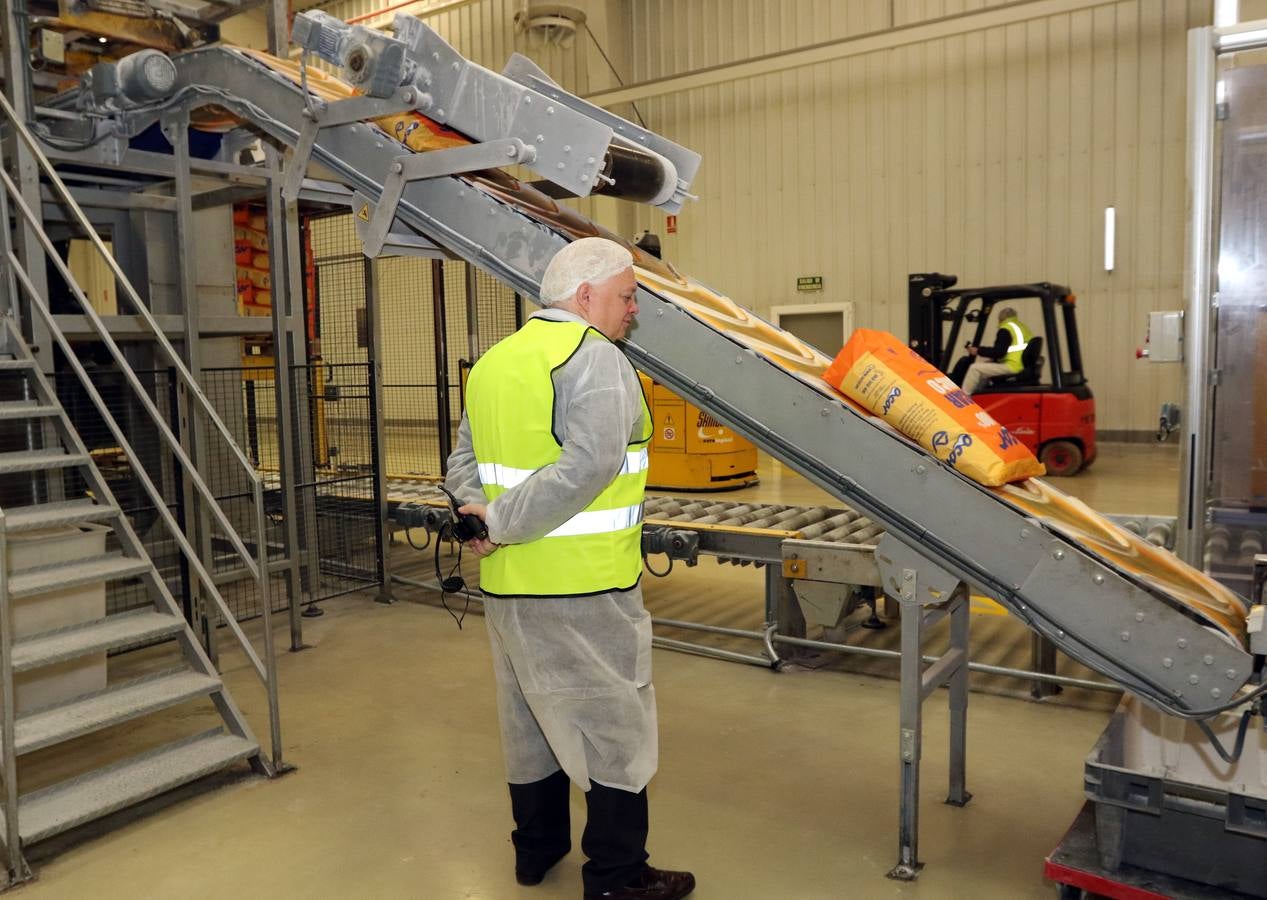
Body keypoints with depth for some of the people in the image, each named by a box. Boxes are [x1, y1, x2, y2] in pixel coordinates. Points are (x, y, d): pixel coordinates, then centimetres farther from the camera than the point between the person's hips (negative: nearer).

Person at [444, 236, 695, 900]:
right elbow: (588, 467, -26)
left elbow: (464, 463, 13)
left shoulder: (492, 362, 13)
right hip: (582, 586, -8)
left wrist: (487, 511, -3)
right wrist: (503, 523, -19)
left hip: (506, 586, 8)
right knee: (611, 722, 6)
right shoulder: (593, 357, -14)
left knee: (530, 718, 21)